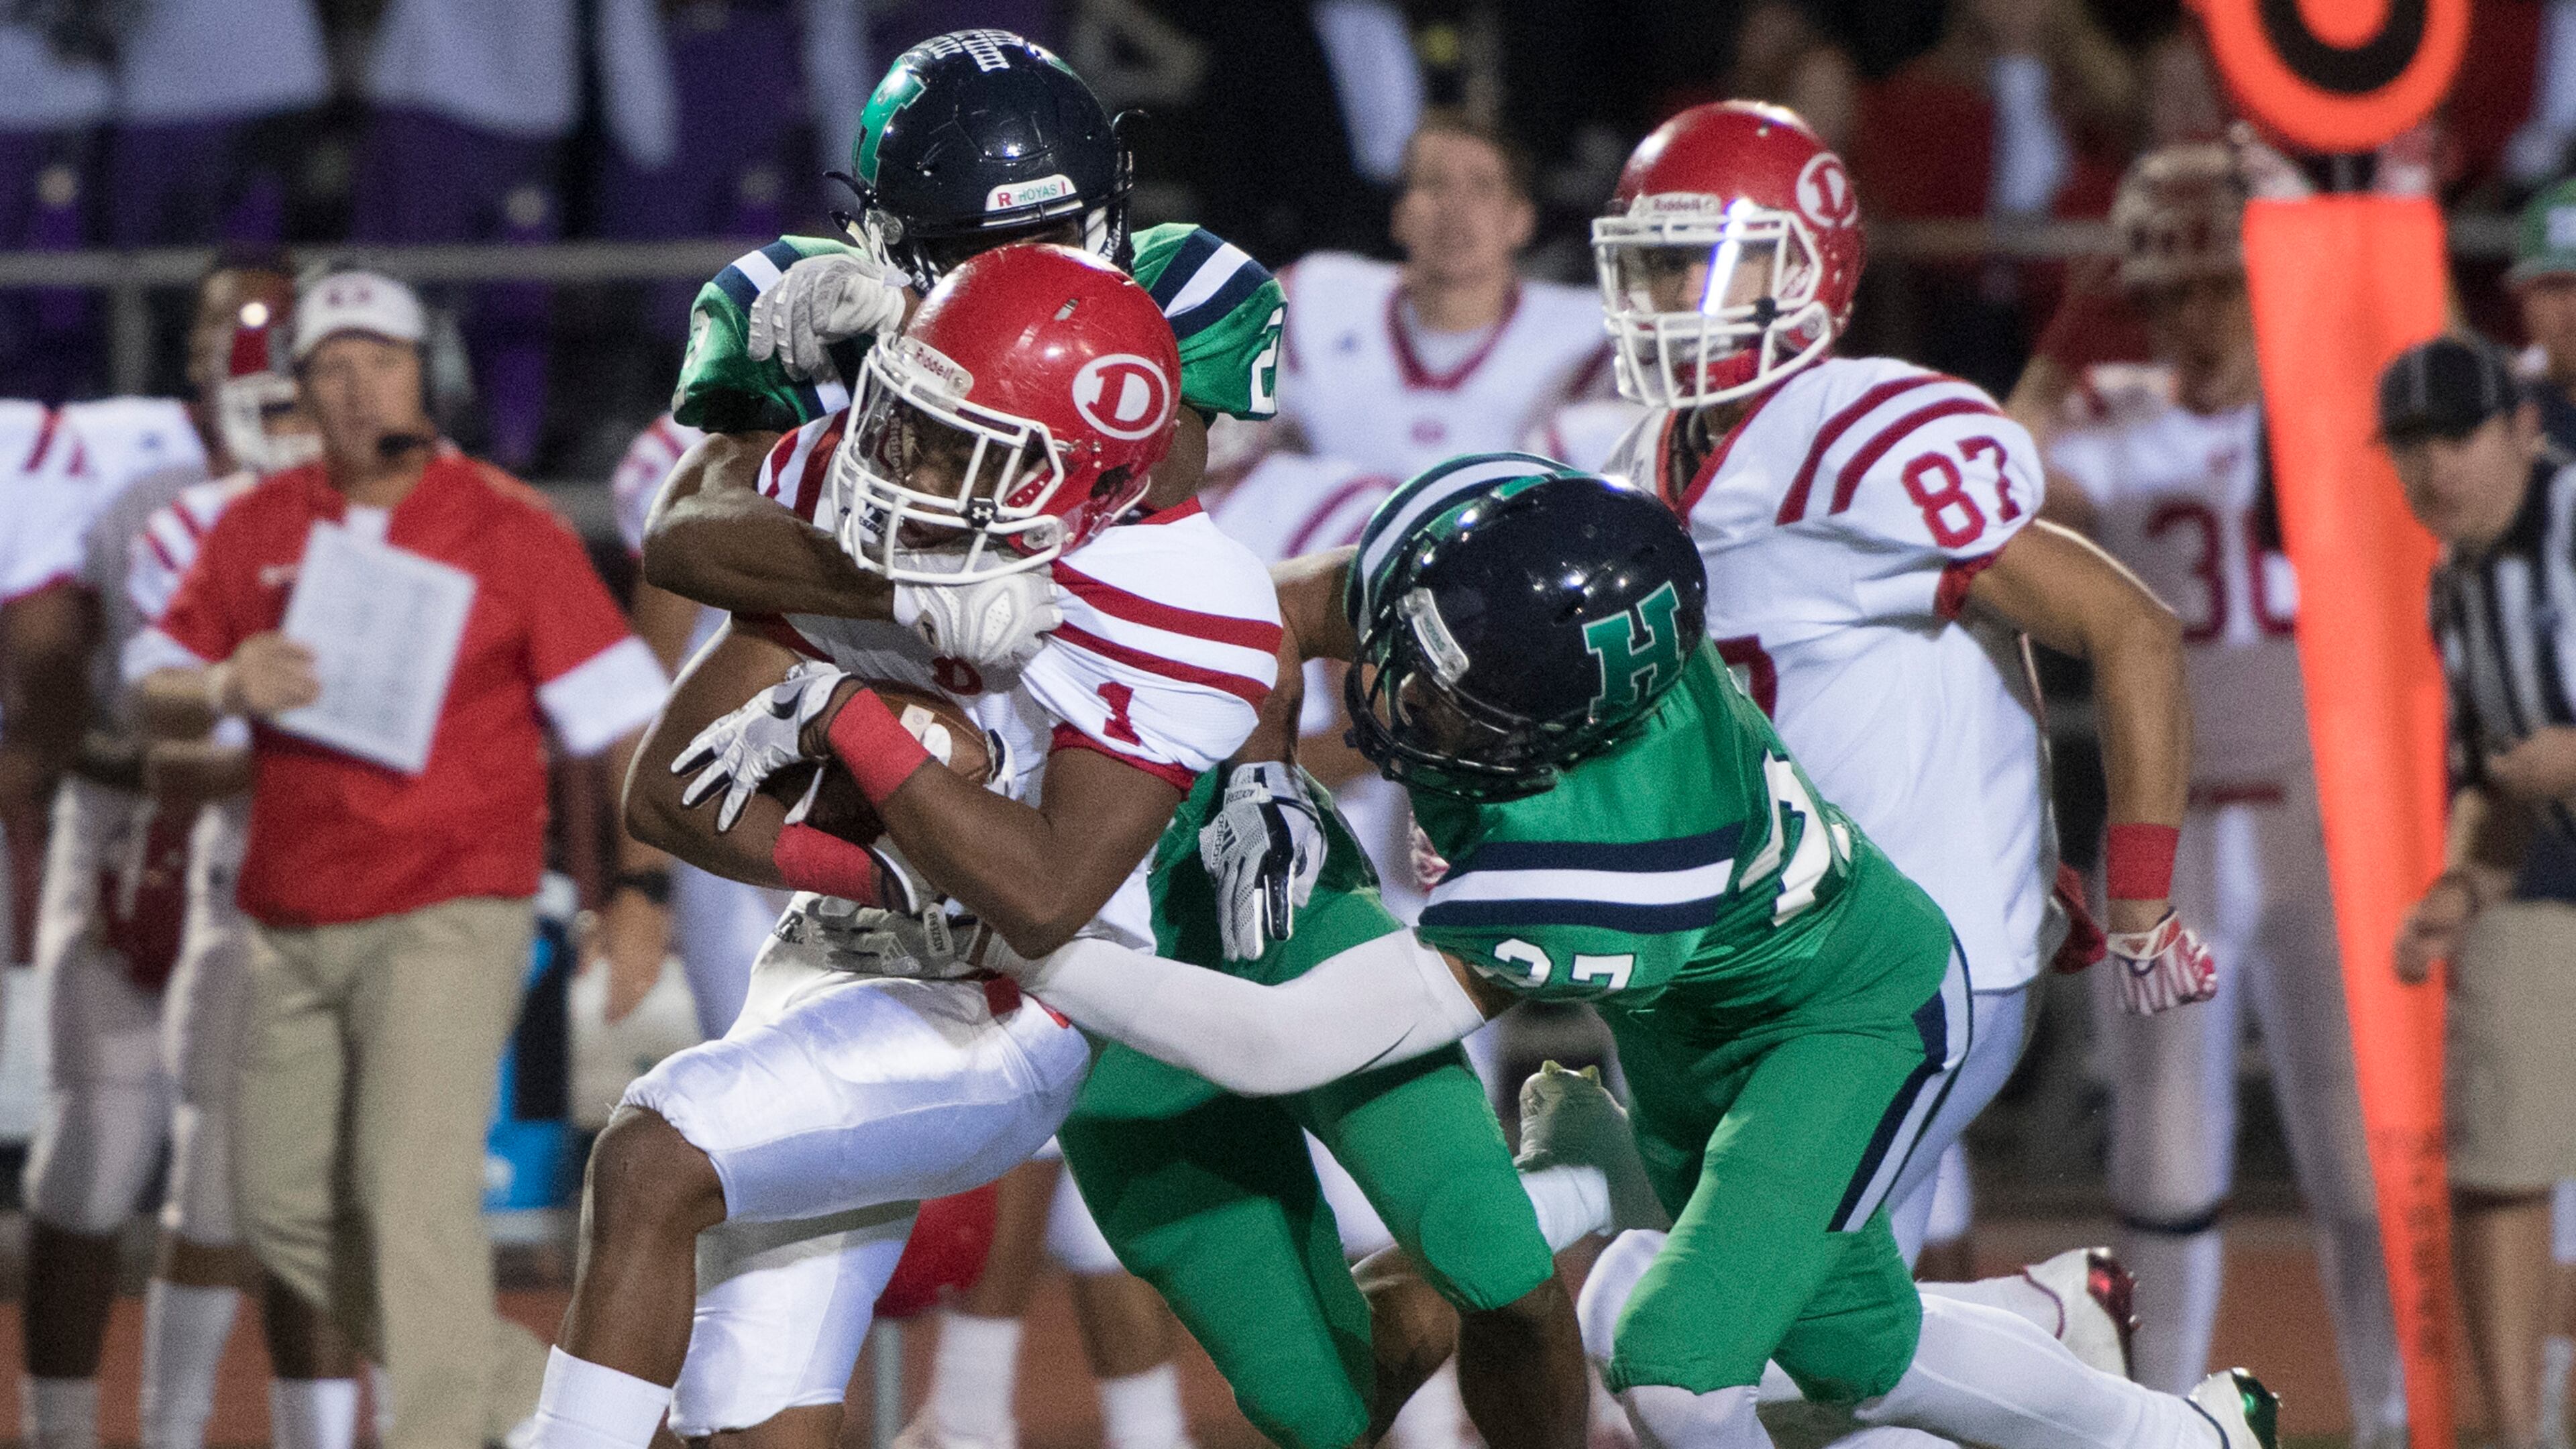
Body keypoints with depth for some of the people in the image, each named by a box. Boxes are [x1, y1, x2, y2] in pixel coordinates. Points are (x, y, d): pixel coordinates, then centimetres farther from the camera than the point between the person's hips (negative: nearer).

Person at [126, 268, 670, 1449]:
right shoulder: (258, 530, 8)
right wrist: (223, 689, -13)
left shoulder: (508, 532, -4)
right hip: (292, 929, 6)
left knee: (413, 1192, -17)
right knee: (284, 1210, 9)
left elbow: (617, 715, -6)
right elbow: (151, 698, 10)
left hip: (449, 918, -6)